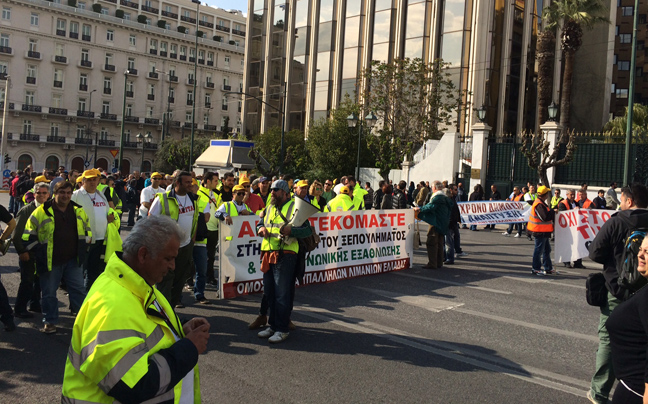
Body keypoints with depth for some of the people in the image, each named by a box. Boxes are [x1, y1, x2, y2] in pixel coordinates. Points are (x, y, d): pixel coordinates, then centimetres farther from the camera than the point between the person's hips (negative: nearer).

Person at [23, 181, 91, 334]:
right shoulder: (42, 211, -7)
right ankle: (49, 321, 21)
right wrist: (38, 252, -6)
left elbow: (87, 230, 18)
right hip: (50, 262, -2)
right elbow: (29, 234, -3)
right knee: (49, 292, 7)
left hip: (73, 260, 3)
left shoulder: (79, 211, 5)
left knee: (78, 290, 7)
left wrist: (83, 249, 8)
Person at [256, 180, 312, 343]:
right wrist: (261, 229, 3)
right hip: (268, 255, 8)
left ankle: (282, 329, 3)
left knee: (282, 294, -5)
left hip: (285, 255, -7)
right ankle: (272, 325, 24)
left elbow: (307, 230, -9)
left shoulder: (294, 207, -3)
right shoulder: (269, 208, 20)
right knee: (269, 292, 12)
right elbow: (260, 224, 27)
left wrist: (291, 230, -27)